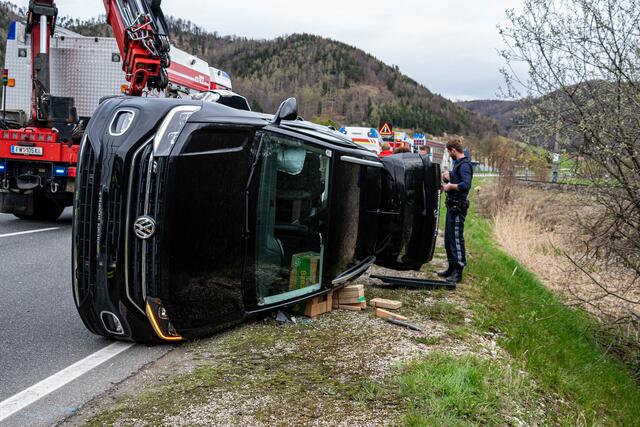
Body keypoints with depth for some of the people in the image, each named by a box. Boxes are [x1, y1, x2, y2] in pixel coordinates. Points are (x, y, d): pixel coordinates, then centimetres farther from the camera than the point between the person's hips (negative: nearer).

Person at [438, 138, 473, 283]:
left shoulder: (464, 165, -15)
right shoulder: (458, 164, 17)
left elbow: (466, 185, -29)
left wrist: (450, 186, -18)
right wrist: (448, 178, 5)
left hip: (458, 207, -11)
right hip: (452, 206, 11)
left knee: (456, 238, -7)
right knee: (449, 238, 16)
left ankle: (458, 272, -2)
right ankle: (452, 268, 25)